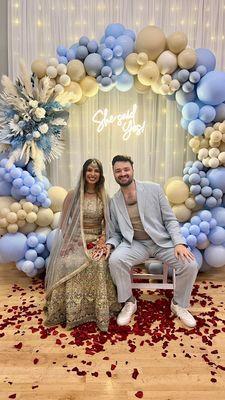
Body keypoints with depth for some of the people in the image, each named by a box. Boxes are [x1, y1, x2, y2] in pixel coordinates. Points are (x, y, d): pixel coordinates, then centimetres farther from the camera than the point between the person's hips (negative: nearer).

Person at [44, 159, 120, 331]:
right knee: (69, 264, -30)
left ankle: (99, 309, -15)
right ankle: (72, 311, -13)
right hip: (75, 240, 0)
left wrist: (102, 238, -9)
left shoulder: (104, 197, 8)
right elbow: (64, 223, 4)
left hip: (96, 240, 1)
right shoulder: (73, 195, 3)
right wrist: (68, 242, -8)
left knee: (98, 264, -30)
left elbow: (107, 222, 8)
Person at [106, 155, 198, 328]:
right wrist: (109, 245, -12)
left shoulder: (154, 189, -2)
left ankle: (179, 304, 9)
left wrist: (179, 243, -16)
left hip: (162, 241, 0)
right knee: (115, 260, -29)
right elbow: (116, 233, 10)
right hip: (135, 244, 1)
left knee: (190, 264, -22)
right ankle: (129, 302, -1)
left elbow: (170, 220, -1)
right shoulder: (114, 201, 4)